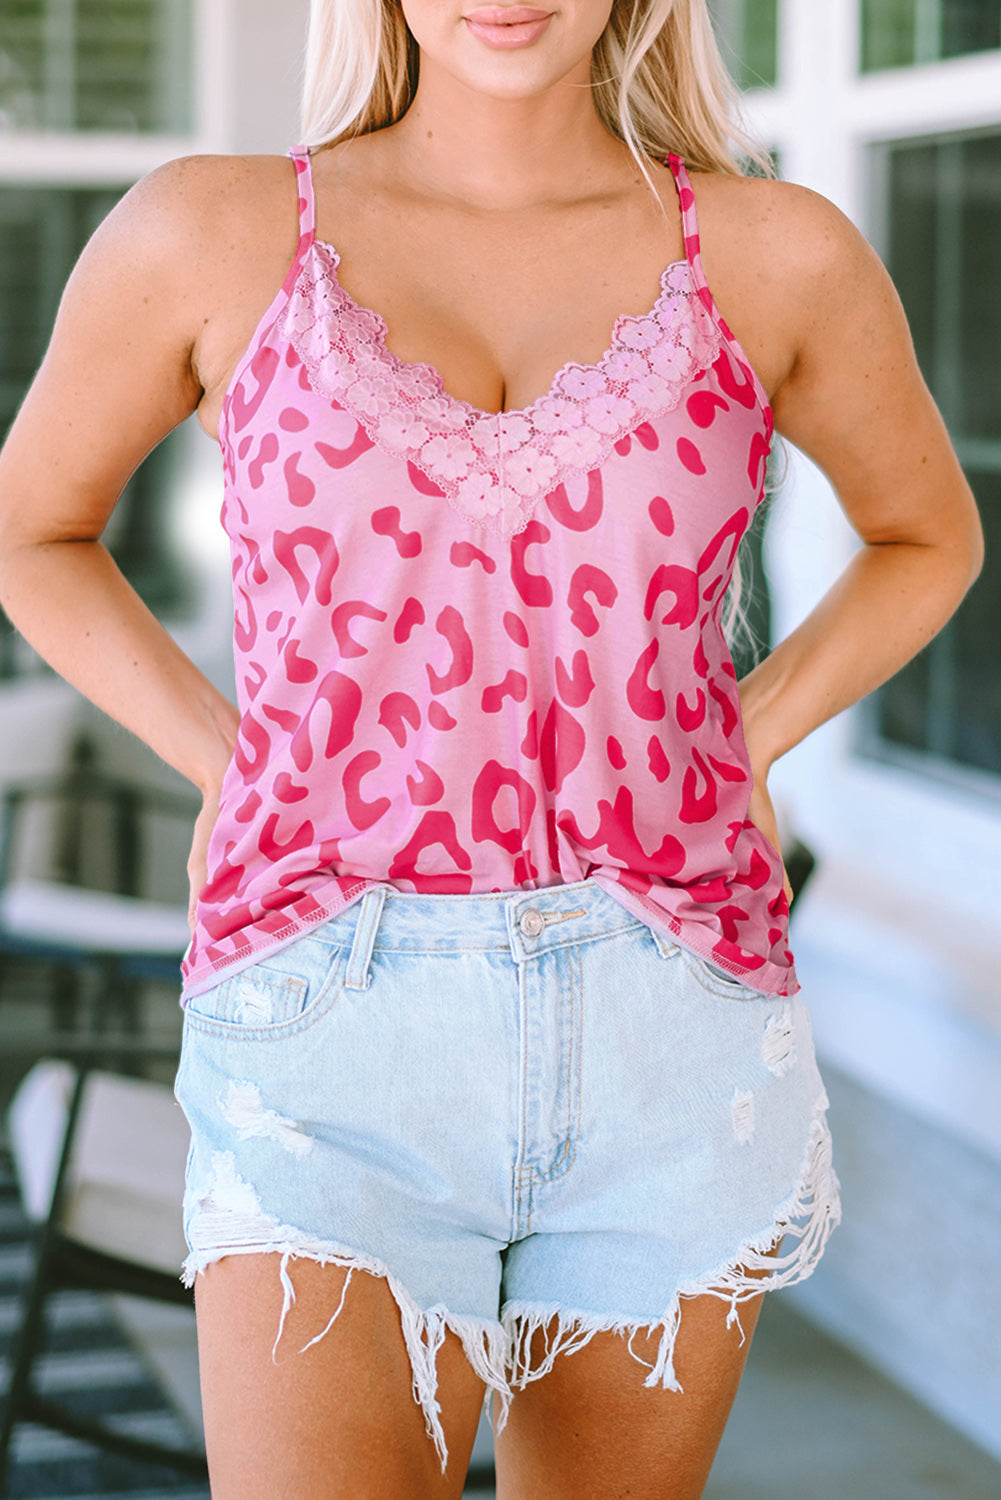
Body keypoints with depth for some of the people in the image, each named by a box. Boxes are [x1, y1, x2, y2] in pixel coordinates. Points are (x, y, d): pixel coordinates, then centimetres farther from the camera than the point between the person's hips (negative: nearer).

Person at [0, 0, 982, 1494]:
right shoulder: (206, 234, 2)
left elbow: (929, 535, 22)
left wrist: (734, 757, 7)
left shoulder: (778, 255, 4)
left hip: (673, 1040, 2)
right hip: (341, 1045, -2)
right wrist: (234, 776, 5)